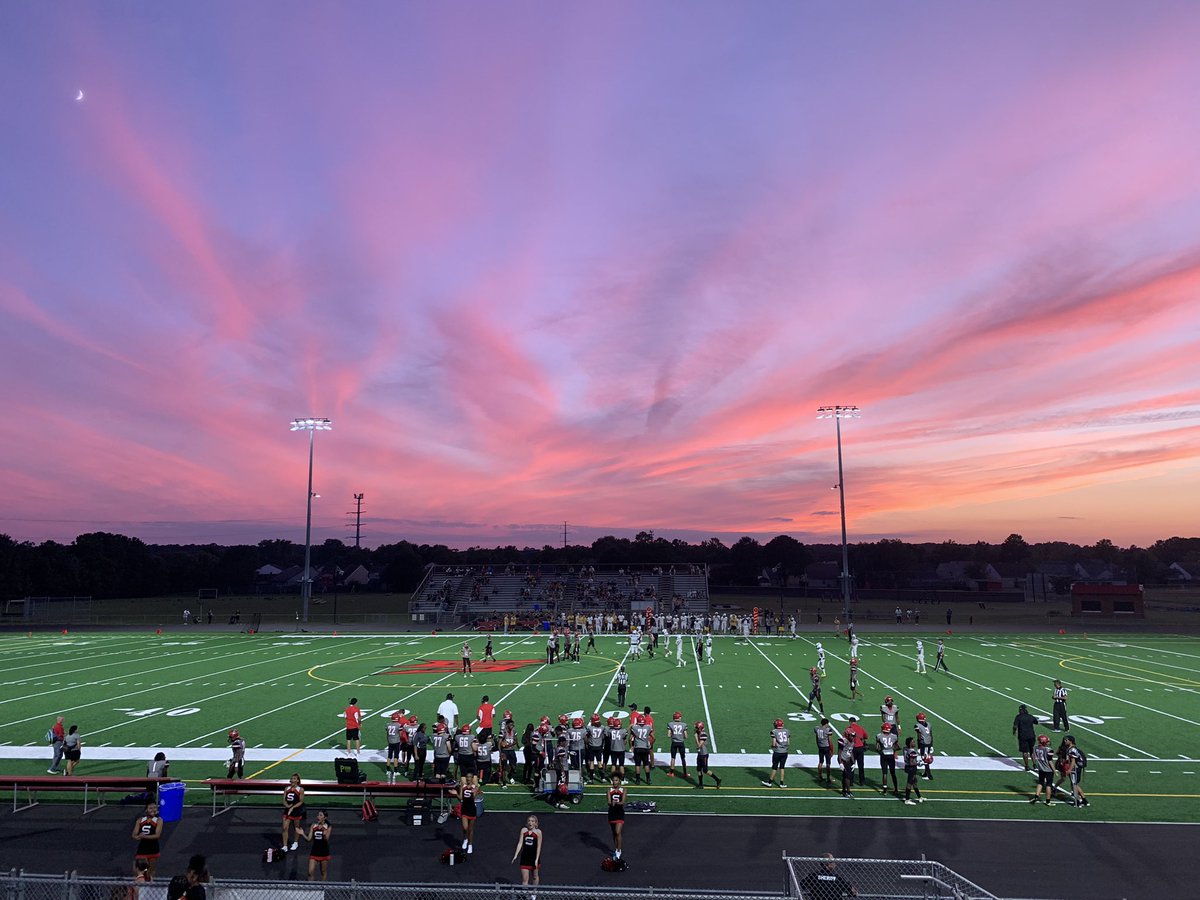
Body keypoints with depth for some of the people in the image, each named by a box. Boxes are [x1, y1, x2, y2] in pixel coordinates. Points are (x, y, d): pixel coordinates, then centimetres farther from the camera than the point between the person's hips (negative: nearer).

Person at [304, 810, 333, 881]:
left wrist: (324, 834, -36)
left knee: (324, 872, 9)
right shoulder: (313, 826, 2)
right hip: (314, 852, 2)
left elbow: (327, 839, -15)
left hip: (324, 852, -2)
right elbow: (309, 839, 2)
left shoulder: (328, 827, -5)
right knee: (310, 872, -6)